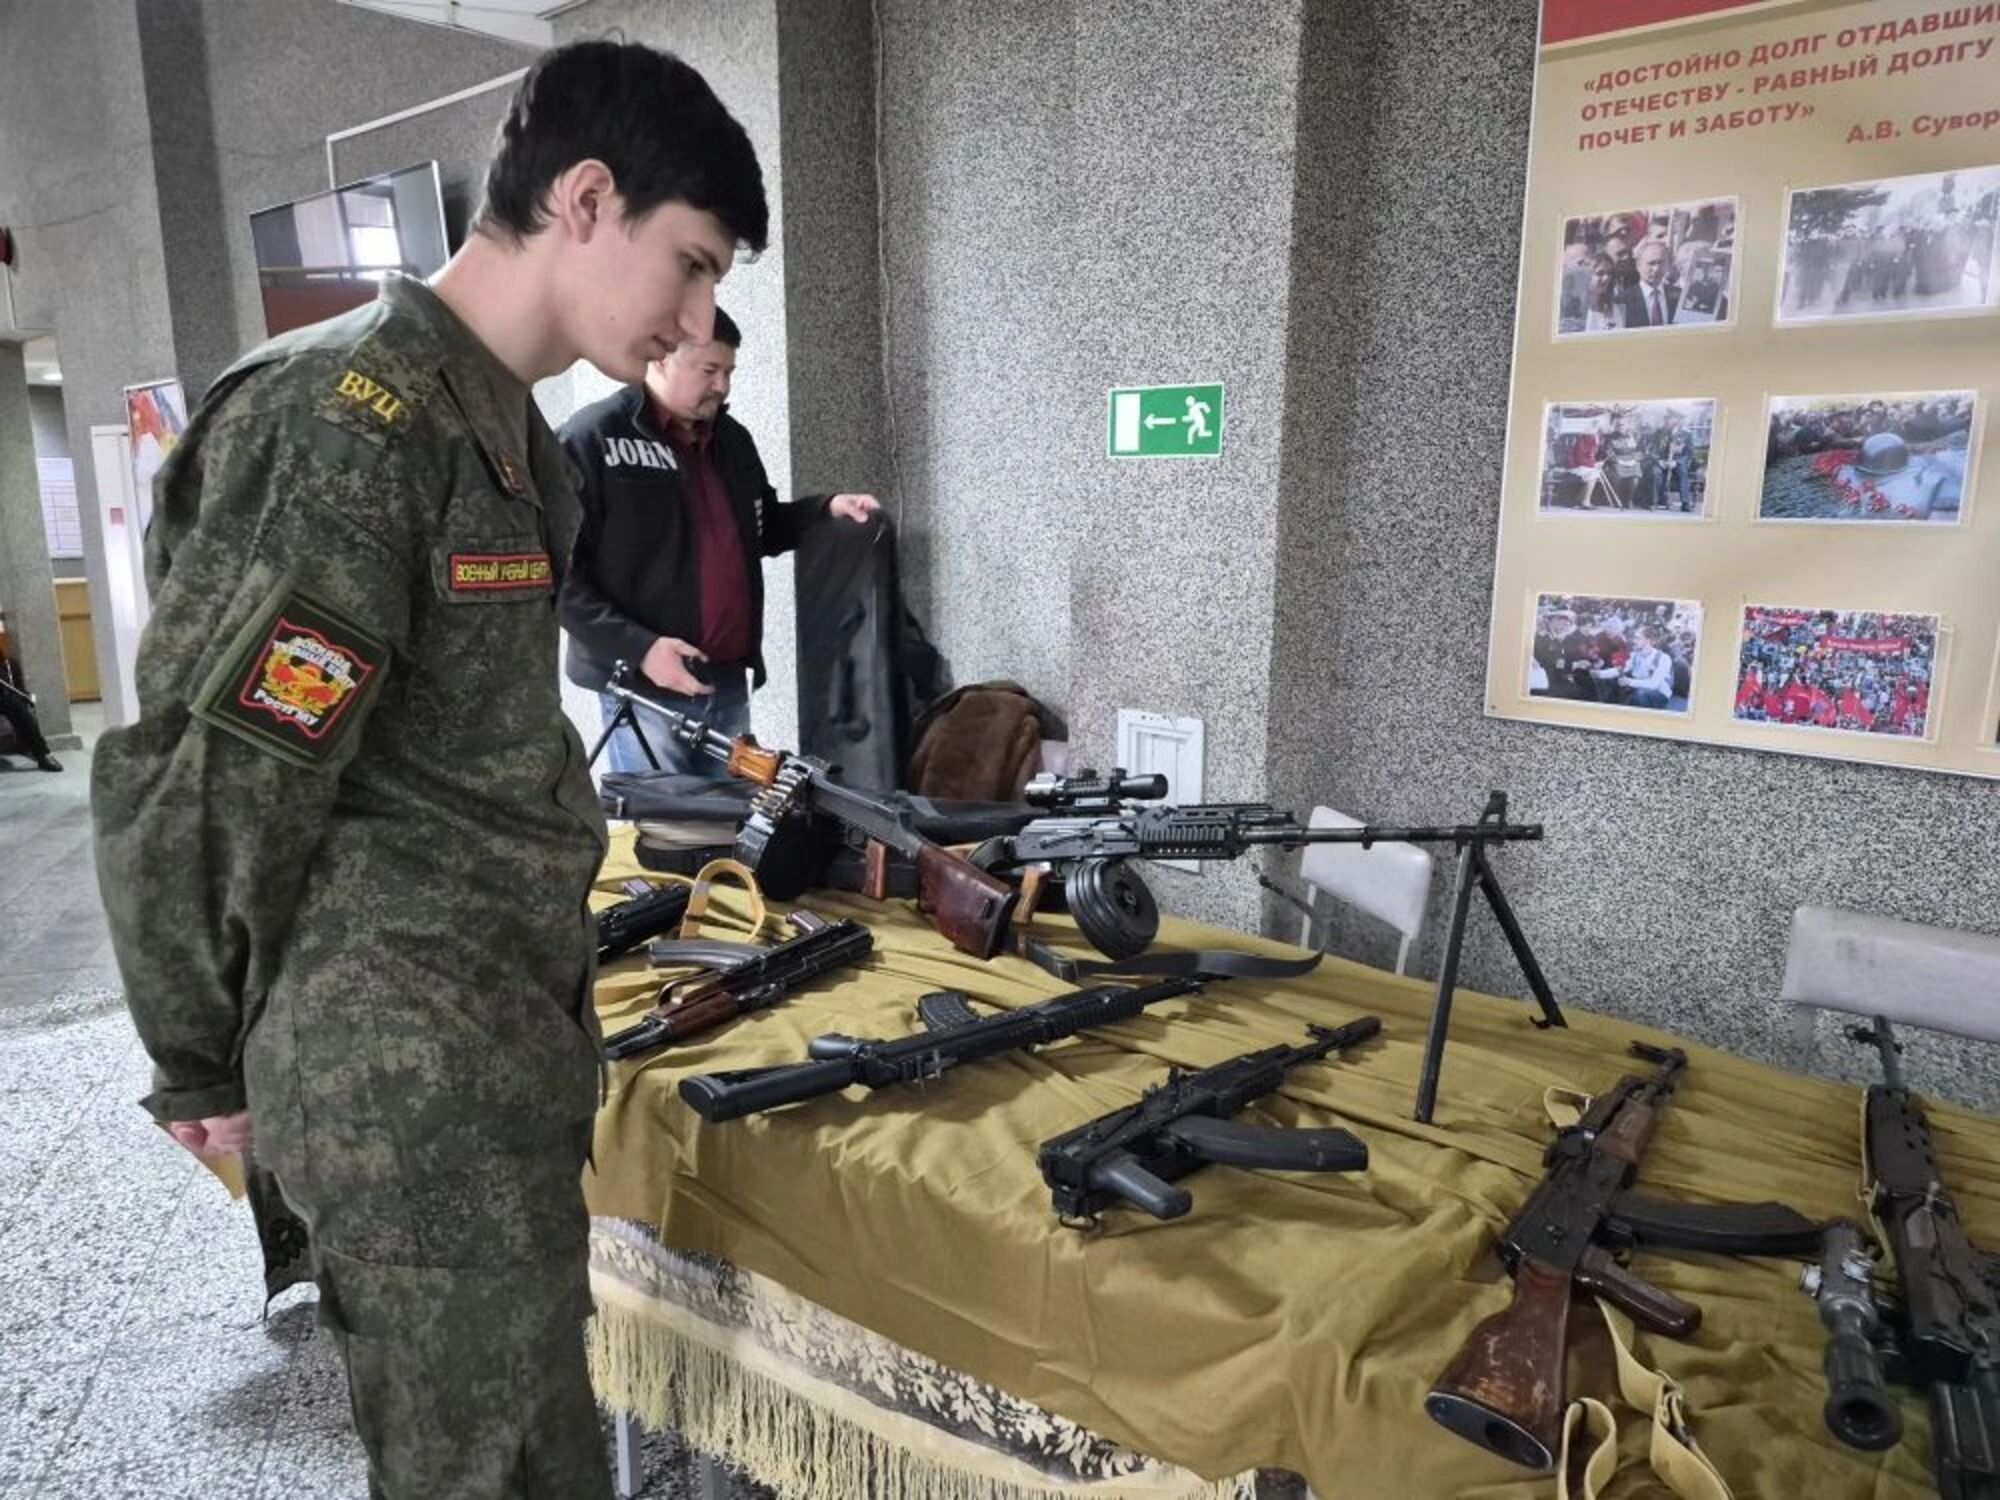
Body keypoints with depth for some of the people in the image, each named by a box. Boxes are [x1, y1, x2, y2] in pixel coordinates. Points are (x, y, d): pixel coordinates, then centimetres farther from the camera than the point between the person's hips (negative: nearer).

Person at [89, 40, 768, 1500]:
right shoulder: (342, 426, -19)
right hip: (413, 1077, -8)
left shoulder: (511, 429, 11)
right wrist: (204, 1073, -4)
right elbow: (192, 796, -17)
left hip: (514, 1038, 9)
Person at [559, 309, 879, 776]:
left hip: (728, 679, 7)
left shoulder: (731, 438, 14)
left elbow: (761, 530, 28)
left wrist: (826, 509, 10)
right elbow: (560, 570, -12)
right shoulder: (593, 437, -8)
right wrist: (637, 647, -20)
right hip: (645, 686, -6)